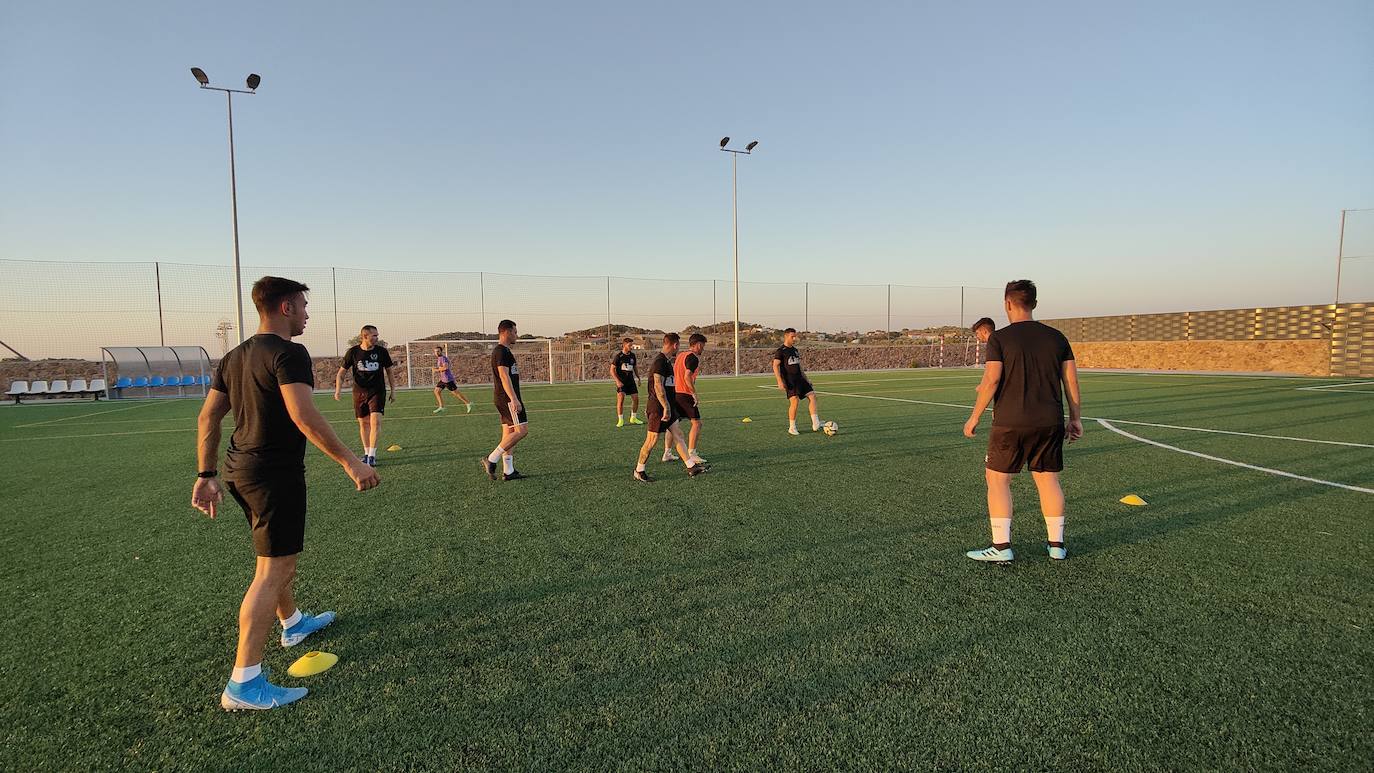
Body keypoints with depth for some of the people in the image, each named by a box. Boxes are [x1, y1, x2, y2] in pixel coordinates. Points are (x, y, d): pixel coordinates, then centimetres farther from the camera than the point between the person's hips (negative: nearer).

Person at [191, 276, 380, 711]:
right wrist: (350, 462, -26)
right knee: (272, 571, -6)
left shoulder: (235, 357, 12)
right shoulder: (288, 353, -16)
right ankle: (243, 684, -2)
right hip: (275, 474, -10)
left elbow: (207, 418, 14)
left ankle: (292, 624, 47)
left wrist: (207, 475, 18)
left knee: (281, 553, 26)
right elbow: (304, 416, -27)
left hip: (240, 468, 10)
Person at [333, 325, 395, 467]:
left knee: (375, 420, -15)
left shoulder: (382, 351, -3)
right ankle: (366, 453, 22)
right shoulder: (353, 352, -4)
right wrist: (337, 390, -9)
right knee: (363, 423, 8)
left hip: (377, 391, -1)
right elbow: (341, 373, 4)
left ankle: (372, 455, -10)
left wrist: (393, 391, 8)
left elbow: (389, 372, 9)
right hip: (359, 392, 1)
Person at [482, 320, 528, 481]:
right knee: (522, 430, -11)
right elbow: (504, 376, -22)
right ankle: (491, 459, -9)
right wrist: (514, 400, -27)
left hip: (503, 399, 10)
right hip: (508, 397, -10)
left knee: (509, 432, 9)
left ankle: (508, 471, 10)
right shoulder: (502, 351, -13)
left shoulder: (501, 350, 19)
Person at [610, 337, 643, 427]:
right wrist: (617, 381, -17)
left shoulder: (632, 356, 8)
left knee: (636, 399, 4)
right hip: (621, 382, -5)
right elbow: (612, 370, -8)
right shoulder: (618, 356, -8)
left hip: (631, 380, 5)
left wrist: (638, 378, 12)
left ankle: (633, 418, 21)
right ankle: (620, 420, -4)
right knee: (620, 399, -13)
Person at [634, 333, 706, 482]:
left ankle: (691, 467, 13)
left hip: (668, 407, 10)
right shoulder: (660, 362, -18)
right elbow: (658, 386, -24)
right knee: (652, 440, -2)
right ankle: (639, 471, 11)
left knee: (677, 435, 9)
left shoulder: (665, 361, 14)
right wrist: (666, 407, -25)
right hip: (659, 408, -10)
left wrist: (650, 406, 26)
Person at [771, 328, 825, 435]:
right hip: (789, 381, -7)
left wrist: (806, 379, 22)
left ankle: (815, 424, -7)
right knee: (794, 401, -13)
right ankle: (792, 428, 0)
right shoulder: (780, 351, -4)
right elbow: (775, 366, -12)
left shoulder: (795, 350, 18)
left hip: (799, 378, 7)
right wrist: (780, 381, -22)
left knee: (812, 395, -6)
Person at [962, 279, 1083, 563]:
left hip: (1010, 423, -4)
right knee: (1048, 480, 13)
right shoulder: (1056, 337, 8)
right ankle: (1057, 544, 19)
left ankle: (1002, 546, 3)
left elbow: (991, 380, -12)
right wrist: (1075, 418, 14)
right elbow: (1071, 381, 7)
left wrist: (974, 417, -5)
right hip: (1050, 423, 5)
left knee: (997, 480, 4)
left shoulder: (1000, 338, -6)